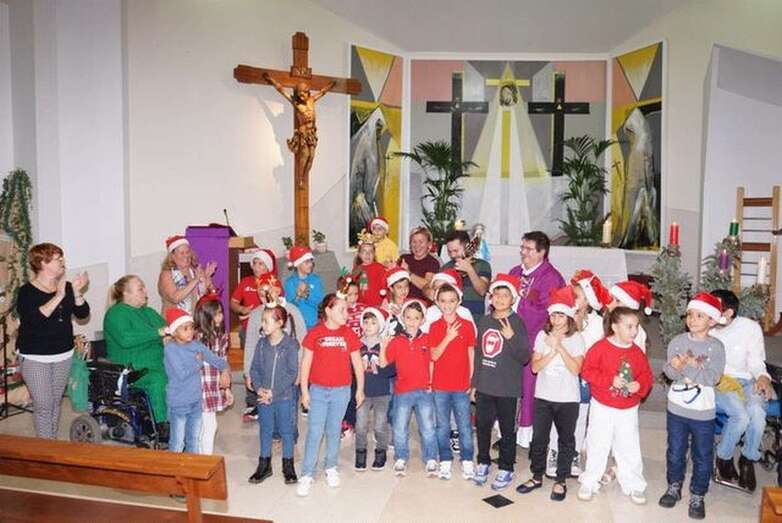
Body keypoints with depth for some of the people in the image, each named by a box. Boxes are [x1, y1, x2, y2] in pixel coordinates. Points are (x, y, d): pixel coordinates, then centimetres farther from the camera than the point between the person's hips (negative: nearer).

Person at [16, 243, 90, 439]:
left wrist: (77, 293, -16)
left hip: (63, 354, 5)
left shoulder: (67, 287, 6)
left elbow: (83, 314, -1)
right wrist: (59, 296, -27)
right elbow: (35, 318, -25)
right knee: (43, 405, -5)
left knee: (56, 401, 12)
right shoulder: (27, 292, -9)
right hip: (35, 357, -5)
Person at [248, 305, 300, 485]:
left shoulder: (290, 344, -13)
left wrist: (274, 392, -16)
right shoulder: (262, 343, 0)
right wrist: (259, 388, -11)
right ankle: (264, 465, 30)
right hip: (264, 396, 4)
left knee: (286, 431, 9)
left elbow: (292, 372, -13)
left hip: (285, 396, -4)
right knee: (265, 431, 15)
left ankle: (288, 466, 24)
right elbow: (254, 368, 5)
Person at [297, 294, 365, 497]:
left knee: (334, 431, 13)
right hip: (318, 390, -2)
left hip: (341, 391, 2)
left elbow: (357, 363, 6)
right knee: (315, 432, -1)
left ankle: (331, 468, 28)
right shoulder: (314, 333, -6)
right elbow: (306, 363, -2)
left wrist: (360, 389, 7)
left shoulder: (349, 334, 0)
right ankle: (307, 475, 7)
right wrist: (304, 391, -3)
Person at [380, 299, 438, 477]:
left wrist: (431, 382, -1)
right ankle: (401, 459, 25)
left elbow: (432, 362, 7)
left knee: (428, 427, 5)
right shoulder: (396, 341, -1)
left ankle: (430, 460, 18)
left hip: (424, 390, 0)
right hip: (402, 391, 0)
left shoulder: (427, 340, 0)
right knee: (400, 428, 9)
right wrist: (383, 344, -15)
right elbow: (383, 363, -3)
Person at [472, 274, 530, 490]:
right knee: (482, 425, 13)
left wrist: (511, 337, -26)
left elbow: (524, 357, -12)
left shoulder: (517, 323, -8)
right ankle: (483, 462, 30)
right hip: (484, 385, 4)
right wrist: (474, 381, 14)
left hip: (507, 387, -4)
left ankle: (506, 469, 21)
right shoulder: (484, 321, 6)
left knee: (507, 429, 7)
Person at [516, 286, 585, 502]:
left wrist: (559, 347, -19)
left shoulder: (576, 338, -5)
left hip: (568, 399, -2)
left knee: (566, 440, 9)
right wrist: (552, 351, -16)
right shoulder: (542, 335, 1)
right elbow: (535, 366, -5)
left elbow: (575, 369, -15)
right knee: (538, 438, 8)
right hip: (543, 396, 2)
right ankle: (537, 476, 24)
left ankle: (561, 480, 22)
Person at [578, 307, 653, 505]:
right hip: (602, 407, -3)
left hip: (628, 410, 3)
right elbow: (587, 371, -16)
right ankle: (589, 482, 24)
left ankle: (634, 485, 27)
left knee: (629, 449, 10)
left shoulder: (637, 352, -1)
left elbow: (647, 375, 3)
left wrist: (640, 385, -18)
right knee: (597, 446, 9)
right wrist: (610, 380, -24)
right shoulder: (600, 347, -14)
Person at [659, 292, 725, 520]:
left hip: (703, 412, -2)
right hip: (676, 408, 2)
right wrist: (697, 370, -25)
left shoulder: (716, 346, -9)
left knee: (702, 457, 11)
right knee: (675, 452, 17)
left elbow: (713, 377, -20)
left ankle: (697, 496, 28)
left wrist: (685, 366, -25)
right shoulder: (677, 341, -4)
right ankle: (673, 487, 36)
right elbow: (670, 371, -10)